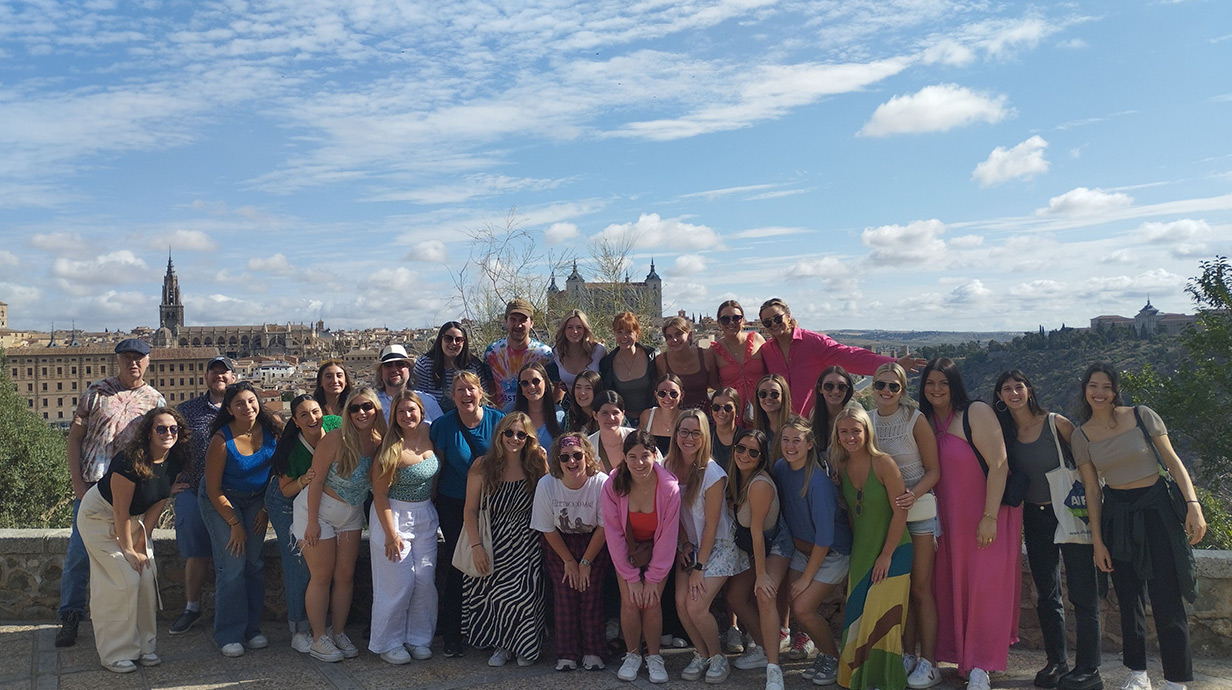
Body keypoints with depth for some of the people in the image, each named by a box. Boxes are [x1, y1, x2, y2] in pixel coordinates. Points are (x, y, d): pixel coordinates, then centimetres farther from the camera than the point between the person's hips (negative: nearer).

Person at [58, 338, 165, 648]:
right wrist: (77, 482, -3)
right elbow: (74, 438, 5)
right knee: (78, 554, 1)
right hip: (90, 486, 0)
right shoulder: (97, 392, 5)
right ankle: (70, 618, 13)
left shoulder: (155, 401, 6)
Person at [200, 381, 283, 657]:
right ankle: (229, 635, 1)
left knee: (255, 564, 1)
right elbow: (213, 490, -15)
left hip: (256, 499, 4)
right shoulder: (222, 440, -24)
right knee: (232, 565, -10)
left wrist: (266, 508, -1)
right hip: (222, 500, -4)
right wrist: (235, 524, -11)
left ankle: (252, 629, 12)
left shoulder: (272, 428, -15)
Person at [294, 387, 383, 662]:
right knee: (322, 576, 2)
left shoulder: (380, 443, -9)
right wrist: (312, 522, -16)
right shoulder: (335, 439, -22)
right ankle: (319, 639, 14)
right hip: (319, 509, -5)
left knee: (345, 575, 10)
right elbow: (317, 481, -18)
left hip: (352, 515, 5)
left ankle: (338, 633, 24)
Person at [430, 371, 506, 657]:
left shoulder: (497, 421, -3)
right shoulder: (443, 425, -5)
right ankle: (451, 635, 13)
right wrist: (430, 501, 3)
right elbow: (437, 467, 2)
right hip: (453, 504, -1)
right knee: (457, 567, -2)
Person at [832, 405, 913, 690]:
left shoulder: (883, 463, -16)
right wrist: (853, 553, 7)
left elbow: (900, 512, -14)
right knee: (855, 620, 7)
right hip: (860, 554, 6)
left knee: (881, 621, -8)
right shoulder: (841, 467, 1)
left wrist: (886, 555, -14)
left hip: (892, 552, -5)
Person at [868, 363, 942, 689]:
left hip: (919, 508, -4)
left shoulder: (915, 419, -11)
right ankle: (907, 655, 21)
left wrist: (914, 495, -24)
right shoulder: (866, 420, 1)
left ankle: (928, 662, 9)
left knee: (920, 588, 0)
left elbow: (934, 470, -9)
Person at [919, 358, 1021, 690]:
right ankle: (963, 657, 22)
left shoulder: (976, 413, -13)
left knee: (984, 588, -5)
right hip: (950, 519, 6)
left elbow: (998, 464, -17)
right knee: (953, 587, 9)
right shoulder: (927, 420, 5)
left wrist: (990, 517, -20)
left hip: (989, 514, -6)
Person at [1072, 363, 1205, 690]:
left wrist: (1193, 504, -12)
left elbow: (1173, 461, -1)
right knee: (1128, 598, 7)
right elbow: (1092, 490, 5)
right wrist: (1097, 541, 2)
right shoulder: (1082, 436, 3)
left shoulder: (1142, 416, -3)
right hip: (1117, 515, 2)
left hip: (1157, 508, -2)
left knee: (1167, 599, -5)